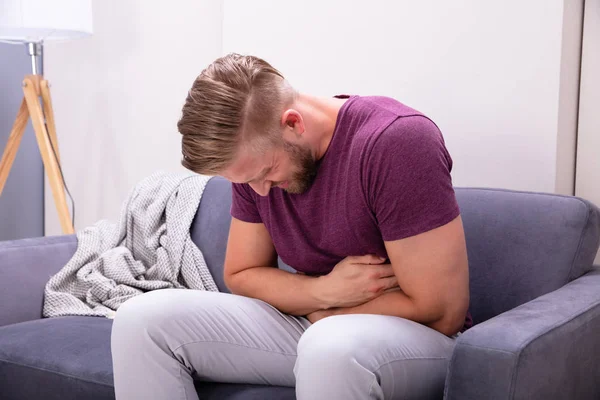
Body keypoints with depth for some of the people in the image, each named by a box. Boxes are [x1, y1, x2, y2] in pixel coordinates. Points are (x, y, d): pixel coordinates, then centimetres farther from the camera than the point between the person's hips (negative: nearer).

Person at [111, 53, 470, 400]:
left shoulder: (396, 141, -23)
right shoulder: (254, 157, -3)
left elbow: (441, 312, -21)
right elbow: (240, 275, 5)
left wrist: (317, 307, -8)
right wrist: (325, 292, -16)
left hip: (412, 338, -6)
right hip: (313, 324, 6)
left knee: (332, 348, -42)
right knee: (143, 320, -11)